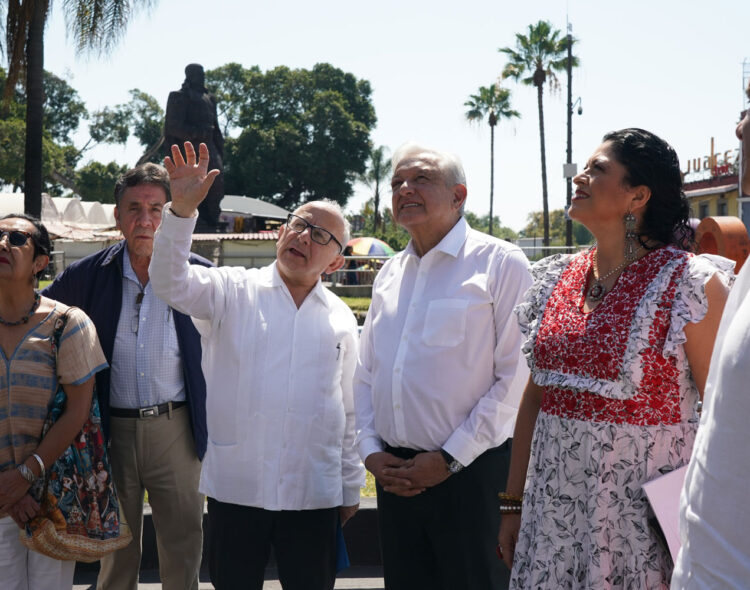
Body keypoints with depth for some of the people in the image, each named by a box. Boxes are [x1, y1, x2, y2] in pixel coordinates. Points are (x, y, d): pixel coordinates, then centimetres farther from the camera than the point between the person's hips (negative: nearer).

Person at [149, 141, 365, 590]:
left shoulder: (341, 319, 9)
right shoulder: (234, 292, 2)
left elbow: (349, 409, 13)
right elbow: (171, 283, -15)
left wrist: (352, 487, 15)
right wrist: (182, 212, -29)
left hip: (314, 494, 2)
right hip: (236, 486, -2)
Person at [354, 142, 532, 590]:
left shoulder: (499, 263, -5)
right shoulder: (390, 274, 15)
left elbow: (517, 376, -11)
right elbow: (366, 374, 18)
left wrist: (450, 459, -13)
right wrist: (371, 450, 3)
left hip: (472, 471, -5)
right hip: (395, 474, 6)